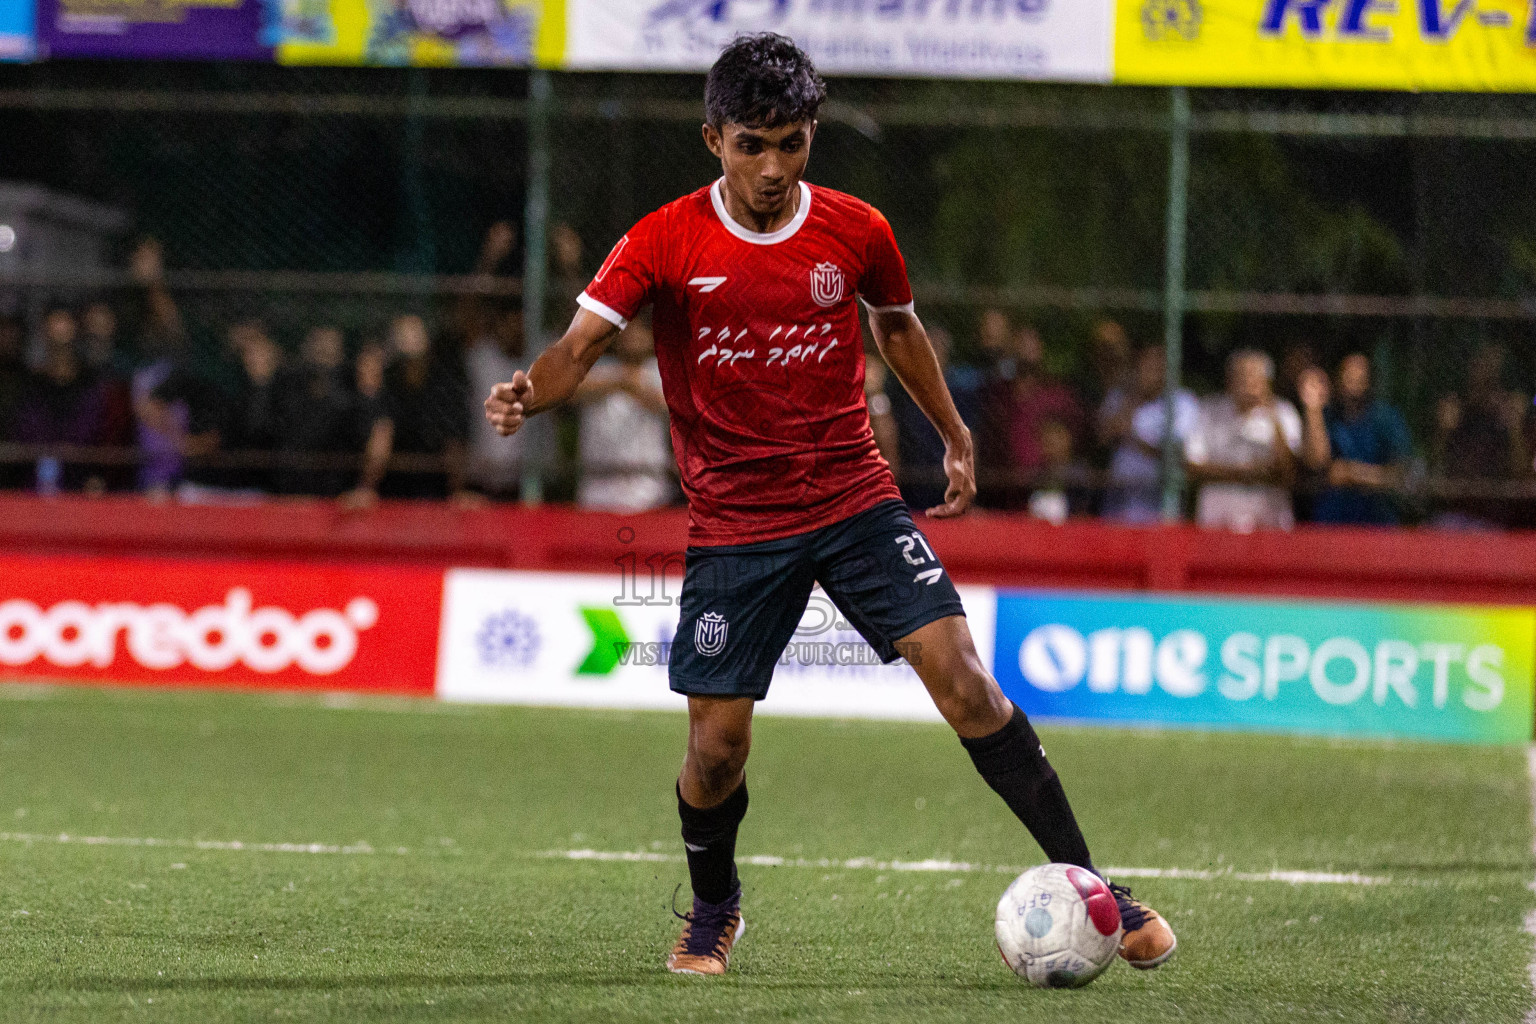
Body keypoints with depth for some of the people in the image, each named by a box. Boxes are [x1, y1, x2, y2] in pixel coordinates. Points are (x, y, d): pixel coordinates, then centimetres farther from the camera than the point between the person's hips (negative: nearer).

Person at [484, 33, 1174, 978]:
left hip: (857, 501, 1)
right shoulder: (665, 244, -8)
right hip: (734, 526, -1)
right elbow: (581, 345, -16)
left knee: (959, 673, -15)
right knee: (717, 747, -2)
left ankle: (1087, 888, -9)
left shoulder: (856, 234, -1)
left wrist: (955, 433, 23)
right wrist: (530, 394, -37)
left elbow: (897, 324, 19)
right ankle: (714, 911, 29)